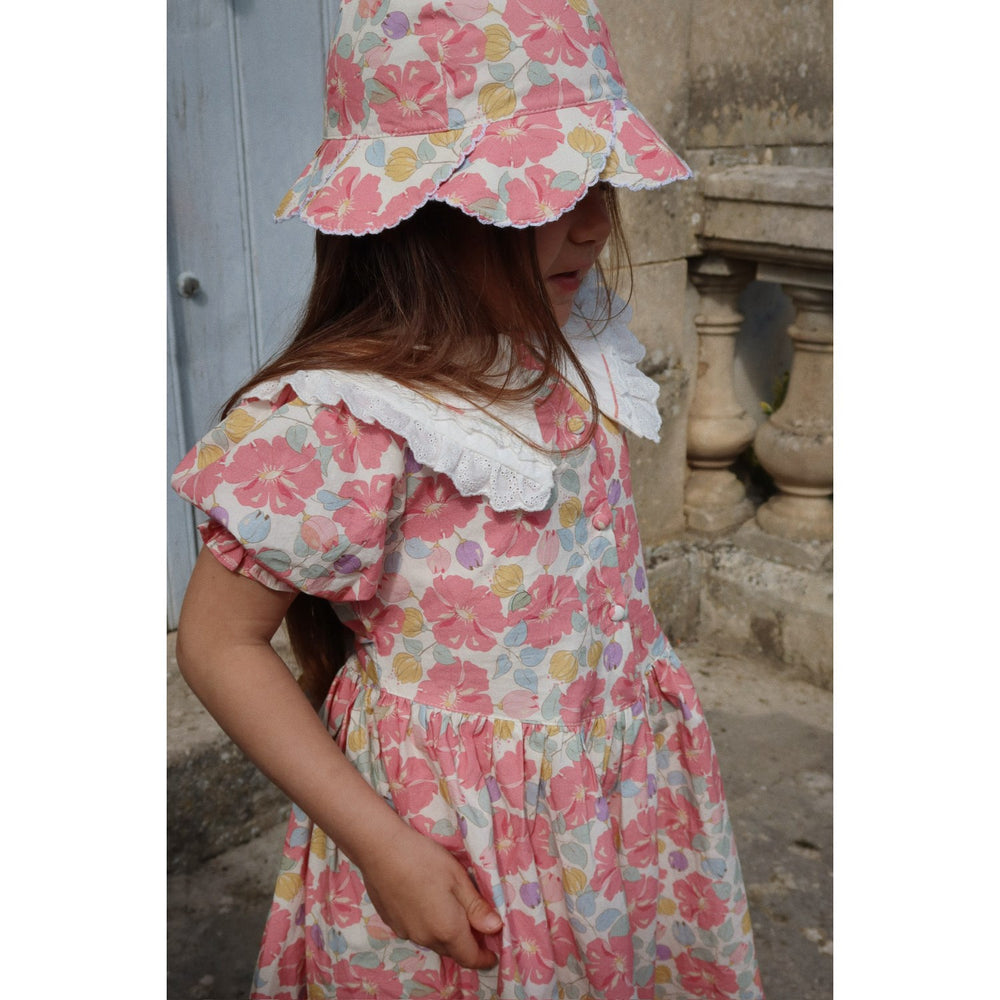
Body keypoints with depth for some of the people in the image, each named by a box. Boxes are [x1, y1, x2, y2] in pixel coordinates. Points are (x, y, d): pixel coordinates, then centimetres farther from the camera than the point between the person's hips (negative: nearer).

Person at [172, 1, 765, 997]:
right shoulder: (336, 427, -26)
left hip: (624, 798, 7)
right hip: (455, 851, -6)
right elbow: (217, 643, -18)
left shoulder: (570, 349, -4)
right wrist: (381, 845, -19)